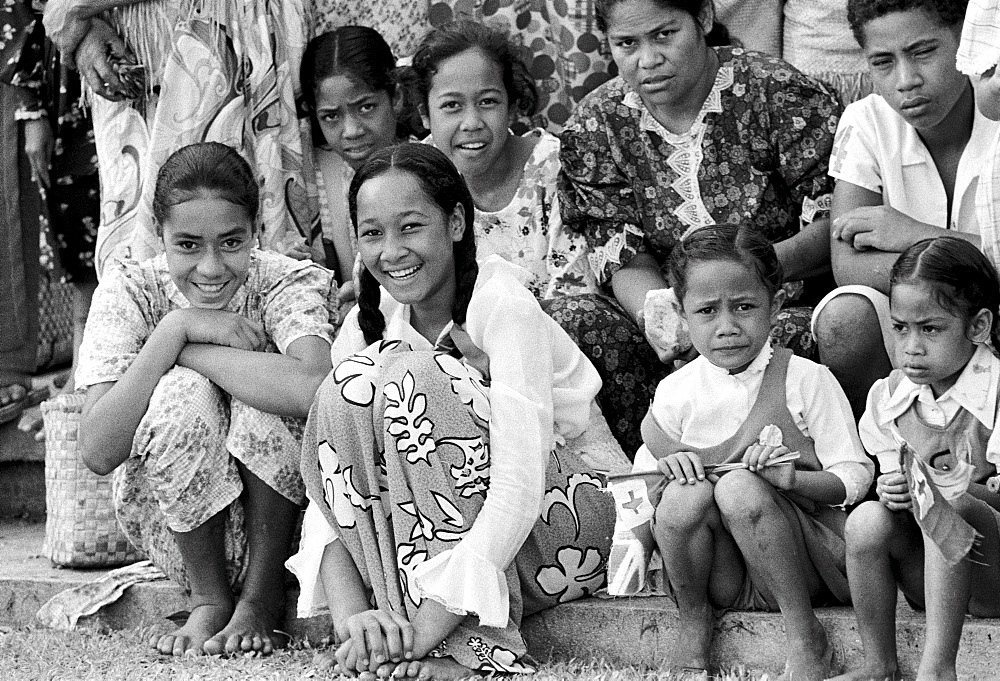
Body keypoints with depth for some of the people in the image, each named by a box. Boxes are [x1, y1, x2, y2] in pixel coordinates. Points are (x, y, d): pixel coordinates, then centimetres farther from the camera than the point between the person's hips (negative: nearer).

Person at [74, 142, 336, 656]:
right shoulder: (131, 289, -11)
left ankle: (261, 600, -10)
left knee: (263, 381, -29)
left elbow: (313, 388, -41)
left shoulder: (290, 283, -15)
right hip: (175, 529, 1)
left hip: (280, 513, -1)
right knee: (184, 391, -29)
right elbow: (98, 452, -24)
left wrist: (185, 349, -30)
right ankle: (209, 600, -8)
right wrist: (175, 328, -28)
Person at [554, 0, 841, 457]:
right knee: (569, 322, -24)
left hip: (784, 305, -3)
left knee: (792, 335, -38)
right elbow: (625, 259, -3)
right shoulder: (594, 128, 3)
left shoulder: (776, 93, -7)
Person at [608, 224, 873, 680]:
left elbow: (854, 476, -4)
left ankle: (805, 638, -20)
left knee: (738, 487, -30)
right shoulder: (676, 393, 4)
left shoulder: (806, 381, -3)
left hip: (801, 569, -2)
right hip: (721, 580, 2)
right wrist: (666, 471, -10)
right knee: (685, 493, -27)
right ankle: (693, 627, -5)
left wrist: (791, 479, -23)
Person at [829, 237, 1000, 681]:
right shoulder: (888, 397, 4)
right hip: (925, 579, 5)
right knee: (867, 520, -22)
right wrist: (892, 491, -13)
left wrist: (959, 493, -33)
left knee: (953, 509, -32)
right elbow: (895, 479, 9)